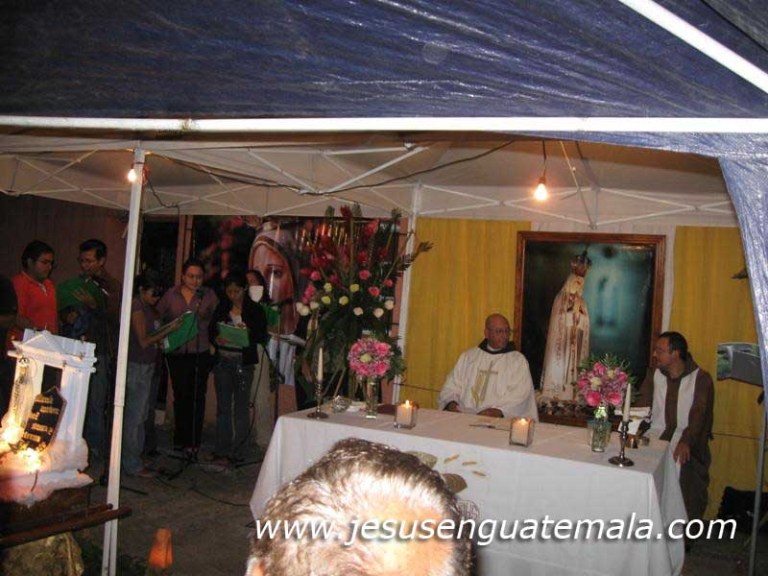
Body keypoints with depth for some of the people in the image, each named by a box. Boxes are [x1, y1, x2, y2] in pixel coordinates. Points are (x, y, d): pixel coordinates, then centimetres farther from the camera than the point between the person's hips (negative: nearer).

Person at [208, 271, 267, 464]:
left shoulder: (255, 310, -3)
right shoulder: (222, 307, 8)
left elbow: (262, 337, -5)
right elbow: (211, 330, 9)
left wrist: (248, 332, -23)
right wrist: (216, 339, -11)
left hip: (243, 363, -3)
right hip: (223, 361, 3)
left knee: (241, 408, 1)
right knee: (223, 407, 8)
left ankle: (237, 453, 9)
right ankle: (221, 450, 16)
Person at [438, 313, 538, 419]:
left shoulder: (518, 360, 10)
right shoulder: (468, 356, 20)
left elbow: (519, 396, -3)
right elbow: (452, 385, 15)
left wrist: (497, 411, -20)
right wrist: (451, 403, -6)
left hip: (499, 420, -2)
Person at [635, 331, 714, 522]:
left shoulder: (701, 378, -1)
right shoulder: (654, 374, 12)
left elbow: (698, 413, -13)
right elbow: (641, 404, 1)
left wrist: (686, 441, -29)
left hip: (688, 436, -3)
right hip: (658, 433, 3)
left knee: (681, 459, -31)